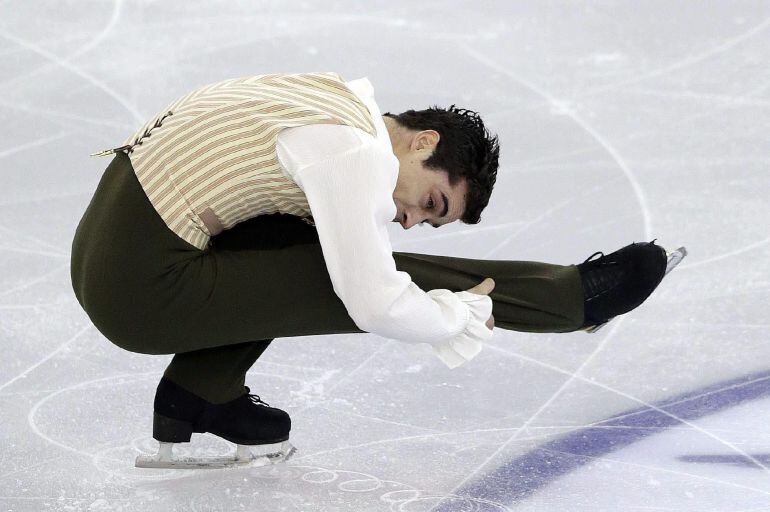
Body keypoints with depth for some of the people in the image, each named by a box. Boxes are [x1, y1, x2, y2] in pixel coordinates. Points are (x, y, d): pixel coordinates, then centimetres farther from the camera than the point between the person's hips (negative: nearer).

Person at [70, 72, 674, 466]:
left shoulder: (342, 96, 12)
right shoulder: (356, 154, -15)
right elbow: (374, 304, -16)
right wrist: (463, 316, 0)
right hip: (144, 293, -8)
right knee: (377, 282, -5)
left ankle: (204, 392, 13)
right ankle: (571, 295, 6)